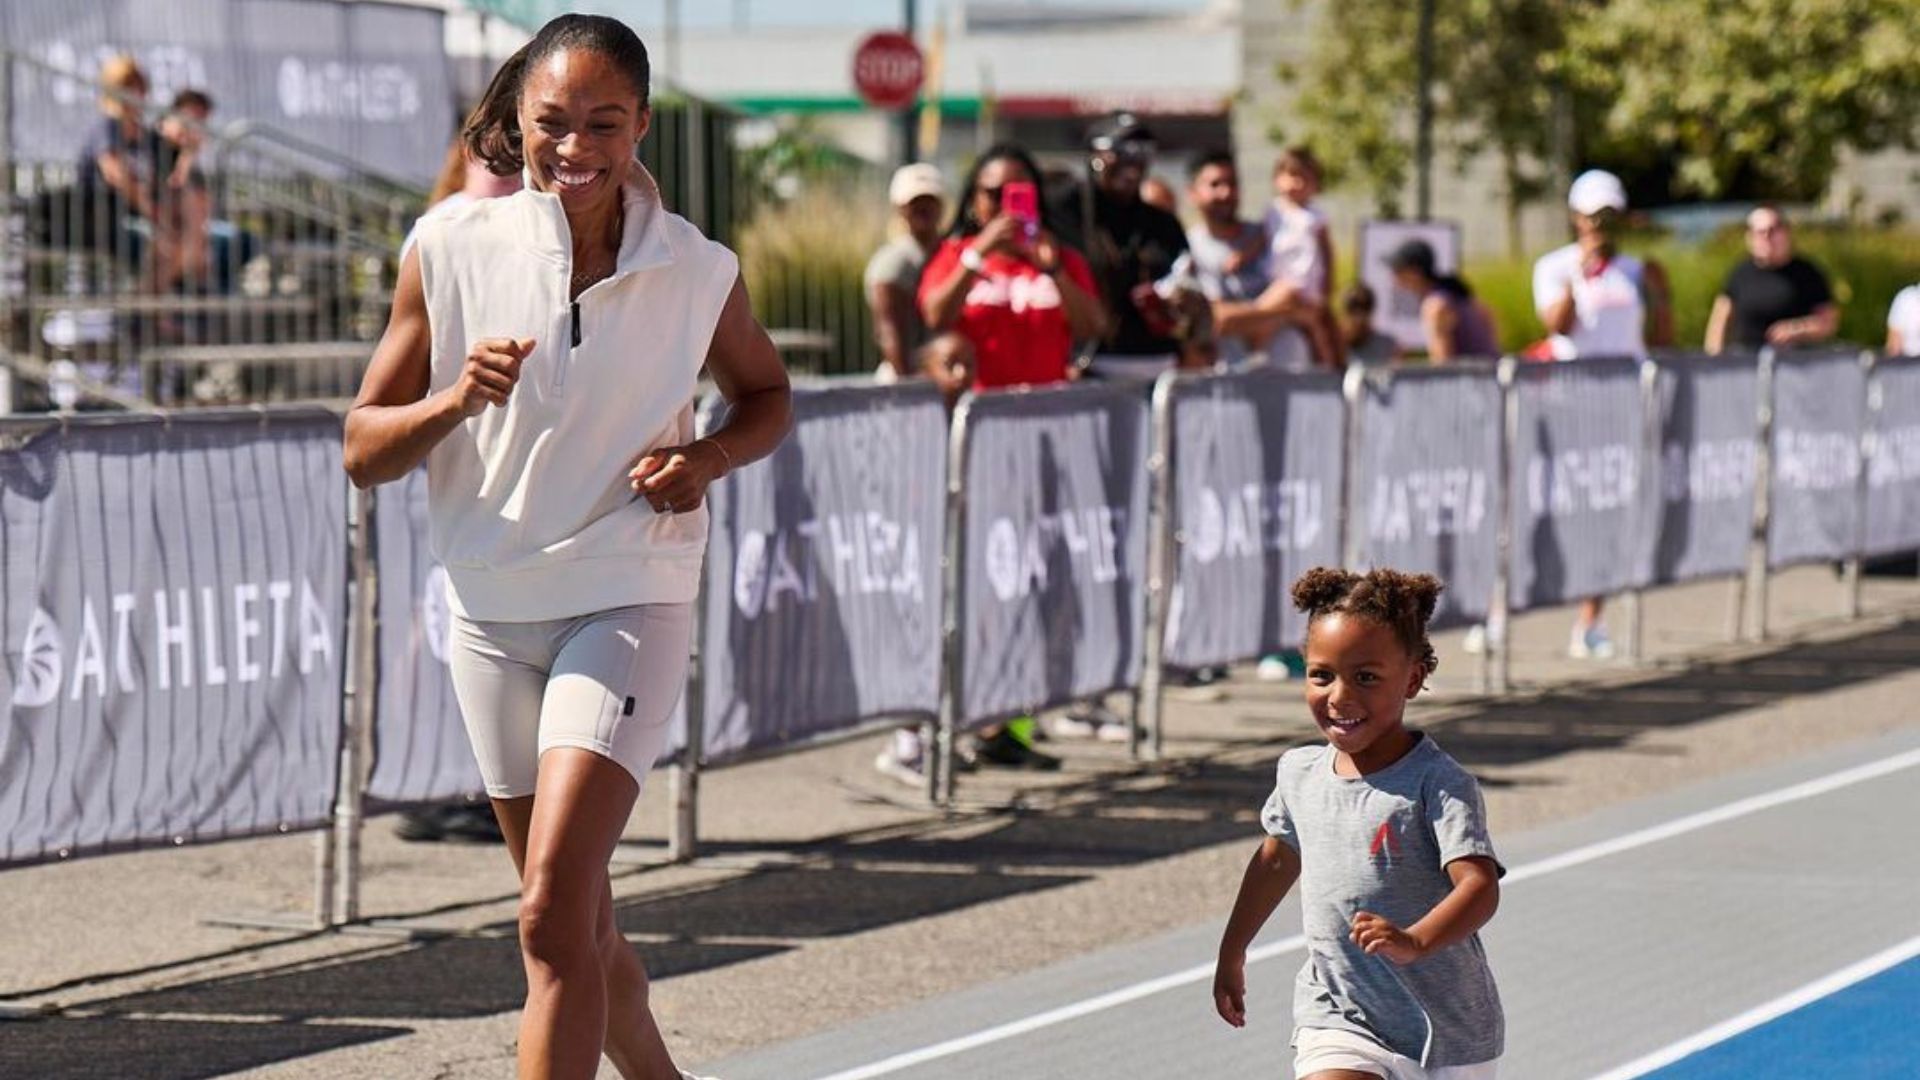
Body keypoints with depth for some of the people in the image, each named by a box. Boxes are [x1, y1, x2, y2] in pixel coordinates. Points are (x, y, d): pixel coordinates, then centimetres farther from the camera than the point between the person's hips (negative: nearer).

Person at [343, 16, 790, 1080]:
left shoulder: (698, 272, -5)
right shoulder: (451, 249, -4)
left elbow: (765, 394, 15)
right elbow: (364, 451, 0)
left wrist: (708, 456, -6)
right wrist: (455, 401, -21)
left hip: (629, 601, -3)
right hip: (491, 605, 3)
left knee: (553, 919, -17)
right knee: (580, 927, 14)